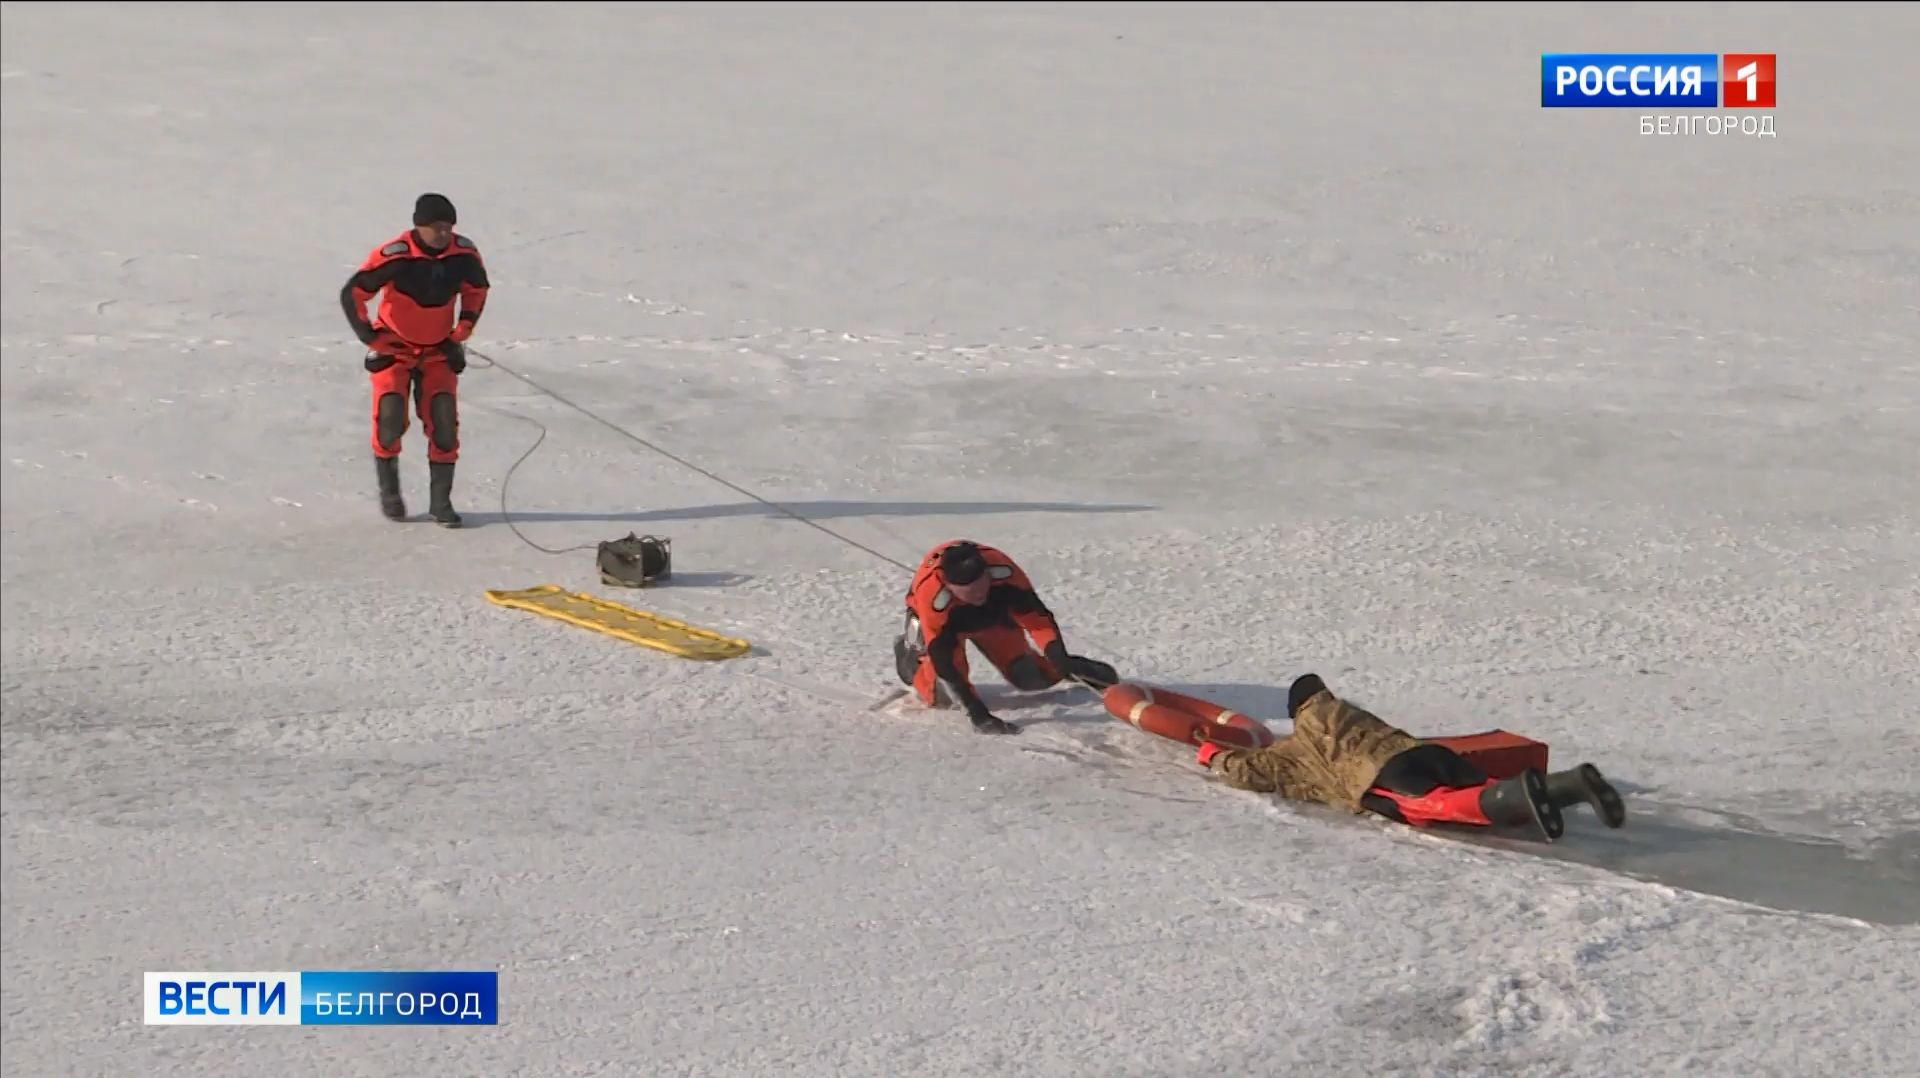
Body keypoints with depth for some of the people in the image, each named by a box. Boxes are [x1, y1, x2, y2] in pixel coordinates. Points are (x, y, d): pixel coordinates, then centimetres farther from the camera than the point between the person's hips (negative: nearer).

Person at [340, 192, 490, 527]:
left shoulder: (464, 254, -13)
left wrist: (463, 330, -1)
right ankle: (388, 491, 8)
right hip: (394, 349, -3)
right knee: (390, 416, -15)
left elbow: (477, 288, 9)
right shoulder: (393, 256, -26)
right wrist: (369, 337, -15)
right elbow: (352, 293, -17)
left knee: (443, 422, -7)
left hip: (438, 351, 3)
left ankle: (441, 502, 3)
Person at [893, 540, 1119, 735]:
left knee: (1032, 678, -7)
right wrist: (978, 714, -45)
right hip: (941, 620, -2)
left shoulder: (1002, 570, -39)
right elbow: (945, 662, -41)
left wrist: (1062, 662, -48)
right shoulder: (932, 596, -45)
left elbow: (1036, 617, -33)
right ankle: (910, 656, 13)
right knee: (943, 695, -16)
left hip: (993, 613, 2)